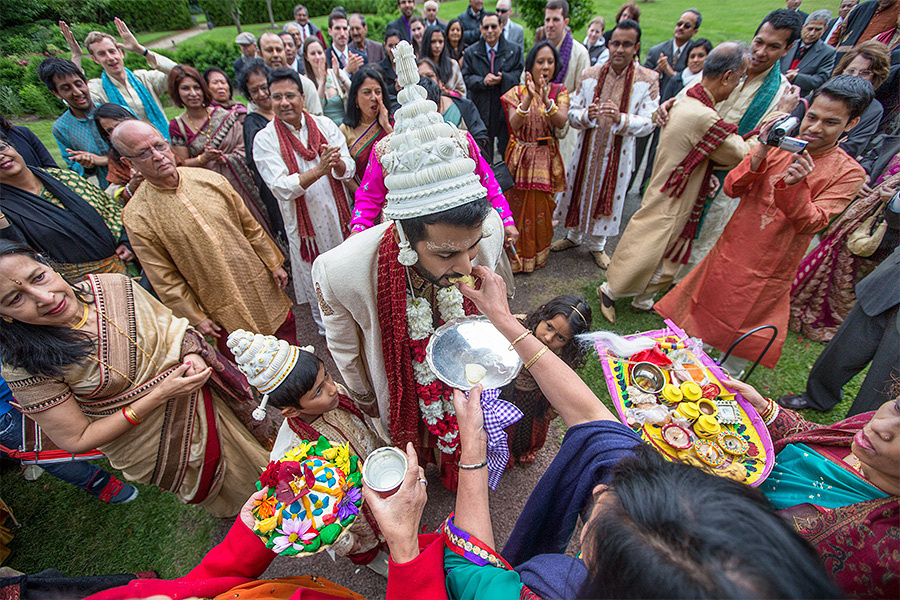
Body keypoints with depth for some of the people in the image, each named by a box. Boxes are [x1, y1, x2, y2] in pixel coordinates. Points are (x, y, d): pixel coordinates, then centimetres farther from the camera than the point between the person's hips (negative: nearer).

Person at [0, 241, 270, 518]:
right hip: (155, 448, -2)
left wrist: (191, 353, -22)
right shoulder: (25, 367, -24)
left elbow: (170, 325, -1)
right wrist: (159, 395, -28)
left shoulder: (115, 286, -17)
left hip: (196, 402, 3)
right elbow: (76, 440, -18)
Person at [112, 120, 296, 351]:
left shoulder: (210, 179, -4)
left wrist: (274, 263, 6)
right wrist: (195, 318, -6)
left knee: (286, 326, 17)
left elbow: (250, 226, 4)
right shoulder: (136, 217, -12)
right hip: (221, 304, -3)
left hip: (261, 282, 3)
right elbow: (164, 278, -7)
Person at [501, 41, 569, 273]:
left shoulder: (560, 91, 2)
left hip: (545, 158, 1)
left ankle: (538, 254, 28)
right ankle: (516, 254, 22)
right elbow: (514, 124, -19)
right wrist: (529, 98, -33)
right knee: (518, 205, 4)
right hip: (520, 157, -1)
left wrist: (545, 99, -33)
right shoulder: (517, 92, -1)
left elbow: (562, 123, -17)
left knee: (541, 207, 9)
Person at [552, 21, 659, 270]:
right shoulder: (590, 74, -1)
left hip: (619, 153, -1)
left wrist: (621, 119, -30)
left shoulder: (648, 79, -6)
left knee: (608, 196, 10)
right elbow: (573, 114, -1)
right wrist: (587, 115, -24)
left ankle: (597, 244, 31)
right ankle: (574, 235, 36)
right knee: (580, 191, 12)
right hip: (587, 147, 2)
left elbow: (648, 123, -11)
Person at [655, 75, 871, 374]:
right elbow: (732, 189, -8)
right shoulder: (780, 146, -2)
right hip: (731, 249, 2)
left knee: (745, 325, 12)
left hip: (769, 268, -2)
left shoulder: (849, 173, -7)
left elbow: (811, 223, -17)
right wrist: (759, 156, -24)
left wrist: (795, 186, -33)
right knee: (707, 303, 16)